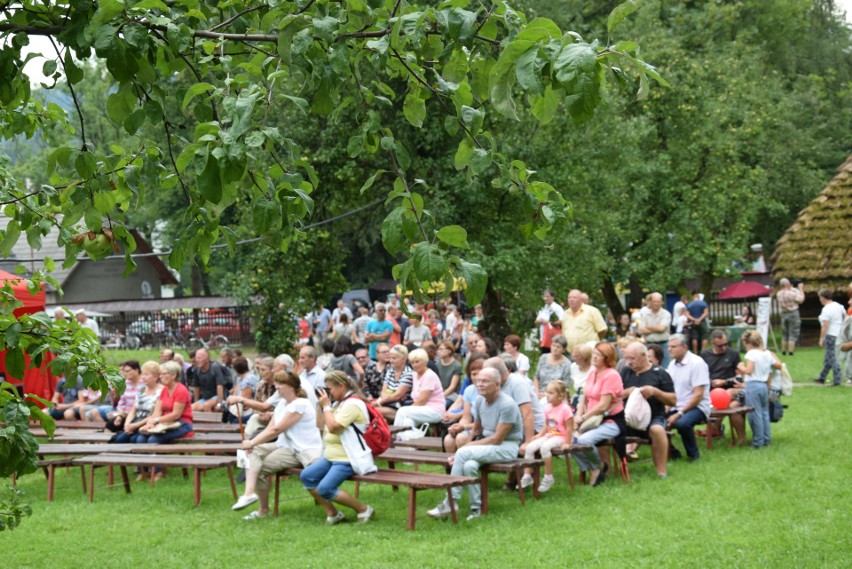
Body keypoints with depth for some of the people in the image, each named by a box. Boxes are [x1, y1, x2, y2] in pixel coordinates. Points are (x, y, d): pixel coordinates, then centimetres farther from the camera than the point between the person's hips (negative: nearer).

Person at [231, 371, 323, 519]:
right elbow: (269, 428, 7)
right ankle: (249, 492, -23)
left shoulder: (300, 404, -16)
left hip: (303, 452, -9)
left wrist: (252, 442, -15)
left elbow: (276, 430, -19)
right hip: (286, 446, 9)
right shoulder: (282, 403, 13)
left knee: (260, 468, -16)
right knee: (253, 451, -11)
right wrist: (252, 443, -10)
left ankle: (263, 509, -4)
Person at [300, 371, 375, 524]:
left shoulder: (353, 404, -15)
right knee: (306, 476, -5)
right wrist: (322, 406, 13)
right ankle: (332, 513, -1)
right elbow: (321, 426, 25)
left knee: (325, 489, -24)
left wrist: (326, 406, -12)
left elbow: (333, 427, -22)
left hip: (348, 460, -10)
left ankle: (363, 510, -8)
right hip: (332, 455, 10)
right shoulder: (340, 403, 17)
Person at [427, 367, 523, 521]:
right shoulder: (480, 401, 6)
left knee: (463, 453, -27)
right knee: (469, 465, -29)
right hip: (487, 443, 6)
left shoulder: (507, 405, -17)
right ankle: (475, 508, -17)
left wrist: (469, 446, -13)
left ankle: (451, 502, -20)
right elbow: (476, 430, 16)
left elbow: (497, 439, -18)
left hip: (507, 447, -6)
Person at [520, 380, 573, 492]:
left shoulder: (565, 409, -16)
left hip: (560, 437, -7)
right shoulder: (548, 408, 6)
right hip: (549, 435, 8)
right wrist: (540, 435, 4)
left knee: (544, 447, -35)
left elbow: (569, 428, -14)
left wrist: (567, 443, -15)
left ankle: (548, 478, -22)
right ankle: (527, 476, -3)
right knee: (529, 447, -11)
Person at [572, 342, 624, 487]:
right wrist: (578, 416, -7)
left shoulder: (611, 375, -14)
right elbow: (584, 399, 11)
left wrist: (583, 418, -14)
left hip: (612, 421, -8)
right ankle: (592, 470, -2)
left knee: (584, 440, -31)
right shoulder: (592, 374, 12)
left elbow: (603, 406, -19)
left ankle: (599, 467, -1)